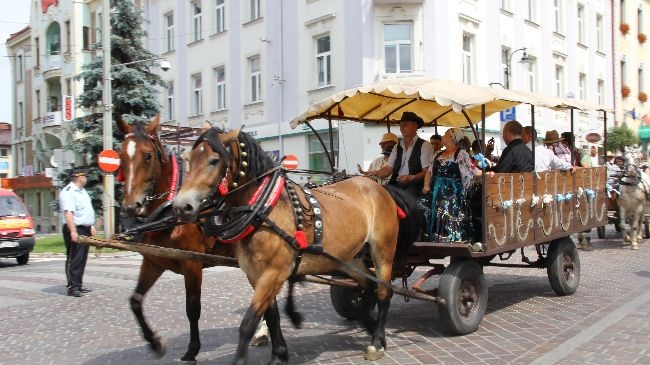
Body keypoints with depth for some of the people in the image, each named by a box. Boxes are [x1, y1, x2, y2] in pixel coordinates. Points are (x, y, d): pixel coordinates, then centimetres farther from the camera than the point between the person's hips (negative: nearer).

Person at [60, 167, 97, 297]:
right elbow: (68, 212, -22)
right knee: (74, 260, -7)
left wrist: (91, 226, 22)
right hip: (75, 230, -10)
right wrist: (73, 231, -28)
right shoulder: (68, 192, -13)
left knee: (82, 259, 13)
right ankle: (72, 287, -4)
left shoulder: (82, 191, 18)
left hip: (85, 229, 10)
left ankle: (79, 284, 20)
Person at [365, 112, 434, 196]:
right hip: (396, 185, 5)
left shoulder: (424, 145, 0)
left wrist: (411, 178, -24)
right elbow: (389, 168, 11)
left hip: (415, 186, -4)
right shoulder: (398, 147, 18)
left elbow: (427, 172, -7)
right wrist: (376, 173, -9)